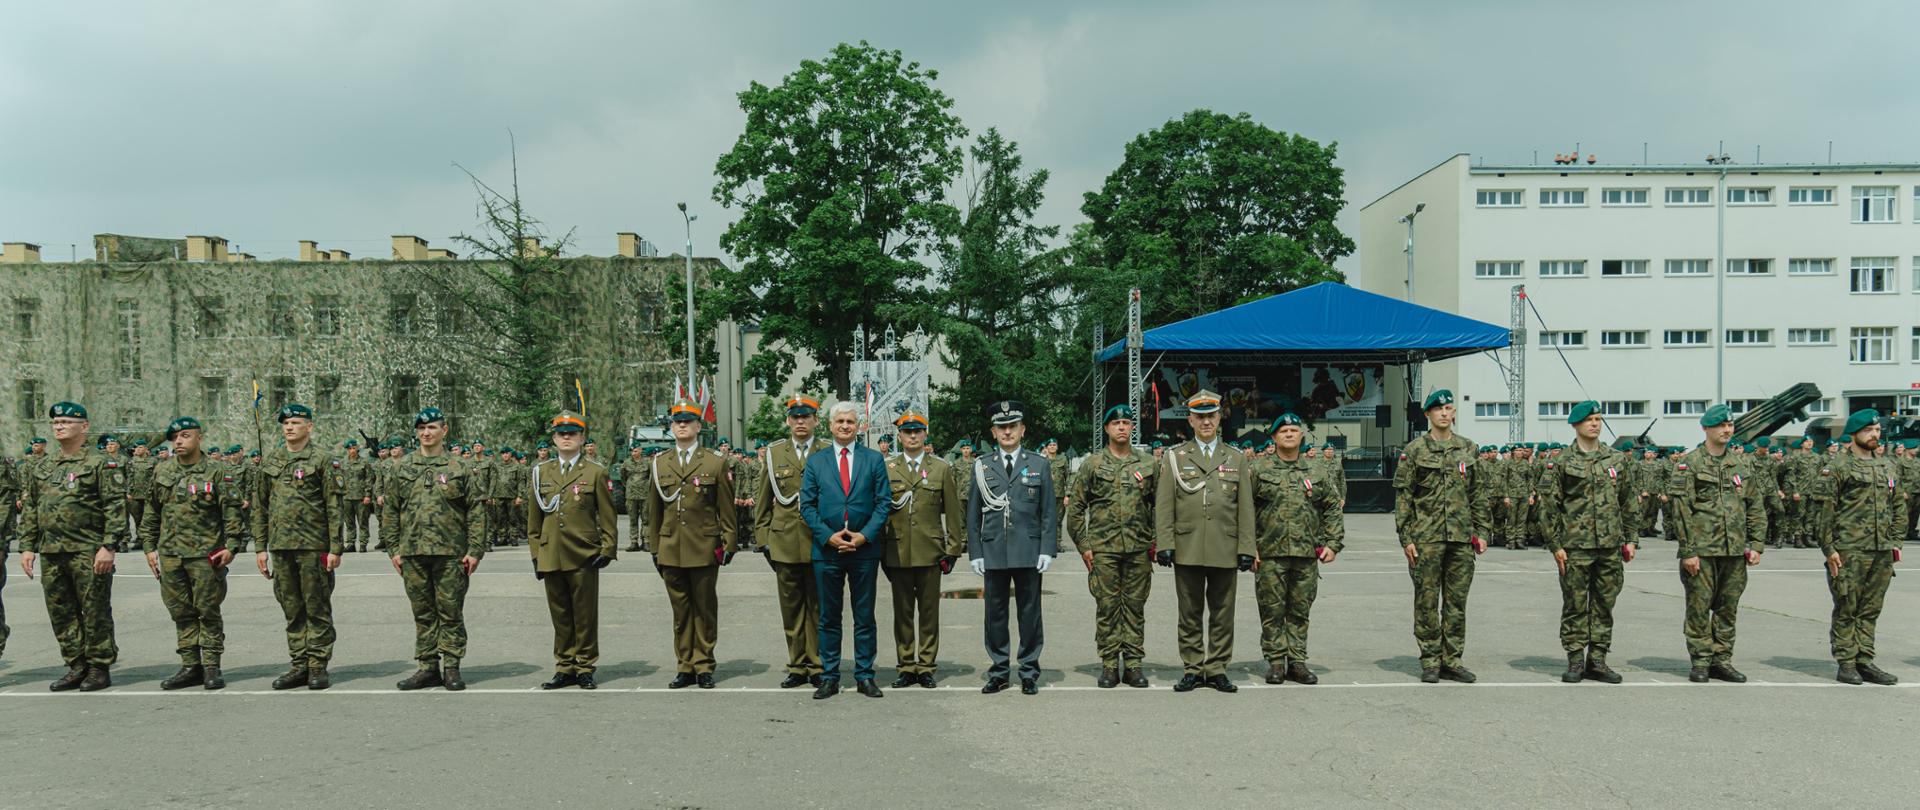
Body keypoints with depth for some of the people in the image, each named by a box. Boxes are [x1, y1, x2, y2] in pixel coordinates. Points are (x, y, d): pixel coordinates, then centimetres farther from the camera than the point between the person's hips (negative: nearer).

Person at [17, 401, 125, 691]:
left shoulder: (99, 463, -4)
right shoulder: (41, 467, 16)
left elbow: (116, 507, -10)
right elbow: (29, 509, 19)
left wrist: (108, 546, -17)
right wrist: (27, 546, 10)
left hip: (89, 553, -6)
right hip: (51, 553, 7)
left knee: (95, 612, -2)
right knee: (61, 613, 10)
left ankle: (99, 669, 6)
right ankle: (76, 667, 19)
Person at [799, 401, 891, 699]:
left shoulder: (874, 459, 5)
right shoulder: (815, 461, 7)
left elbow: (883, 502, 1)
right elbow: (807, 505, 3)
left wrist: (865, 535, -11)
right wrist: (828, 536, -10)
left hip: (864, 549, 0)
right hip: (826, 550, 1)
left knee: (865, 616, 5)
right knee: (828, 617, 7)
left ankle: (865, 676, 13)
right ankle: (829, 677, 13)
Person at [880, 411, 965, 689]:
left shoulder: (942, 468, 5)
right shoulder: (886, 468, 6)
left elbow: (953, 512, 5)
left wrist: (954, 549, 0)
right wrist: (880, 551, 3)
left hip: (930, 552, -1)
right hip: (897, 553, 1)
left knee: (929, 611, 4)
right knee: (902, 612, 6)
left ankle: (926, 666, 13)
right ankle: (906, 668, 15)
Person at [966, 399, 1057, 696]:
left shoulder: (1039, 465, 7)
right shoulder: (982, 466, 8)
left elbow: (1049, 512, 5)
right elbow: (973, 513, 8)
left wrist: (1047, 549, -4)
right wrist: (974, 552, 1)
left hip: (1029, 552, -1)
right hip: (993, 551, 1)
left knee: (1030, 613, 4)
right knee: (995, 613, 5)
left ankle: (1029, 673, 14)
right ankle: (998, 671, 15)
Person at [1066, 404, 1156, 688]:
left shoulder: (1148, 464, 8)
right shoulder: (1092, 464, 3)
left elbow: (1158, 505, 12)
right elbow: (1075, 507, 3)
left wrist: (1154, 542, 4)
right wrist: (1083, 545, -2)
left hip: (1138, 548, 2)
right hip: (1103, 548, -1)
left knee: (1135, 606, 6)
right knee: (1107, 606, 2)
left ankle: (1133, 664, 13)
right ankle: (1109, 664, 9)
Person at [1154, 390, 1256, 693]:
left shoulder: (1236, 458, 11)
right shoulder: (1175, 457, 7)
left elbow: (1245, 507, 8)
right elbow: (1163, 506, 3)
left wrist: (1247, 548, 1)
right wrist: (1164, 544, -6)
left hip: (1225, 551, 1)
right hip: (1187, 551, -1)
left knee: (1222, 614, 6)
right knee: (1190, 614, 5)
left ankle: (1217, 669, 15)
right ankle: (1192, 669, 14)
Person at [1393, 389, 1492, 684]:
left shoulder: (1468, 449, 11)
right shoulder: (1414, 450, -1)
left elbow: (1478, 494, 14)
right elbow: (1402, 496, -2)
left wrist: (1481, 531, 7)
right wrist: (1406, 538, -8)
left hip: (1462, 537, 3)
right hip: (1426, 537, -3)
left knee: (1457, 601, 7)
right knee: (1427, 601, 1)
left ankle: (1452, 660, 15)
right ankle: (1430, 661, 10)